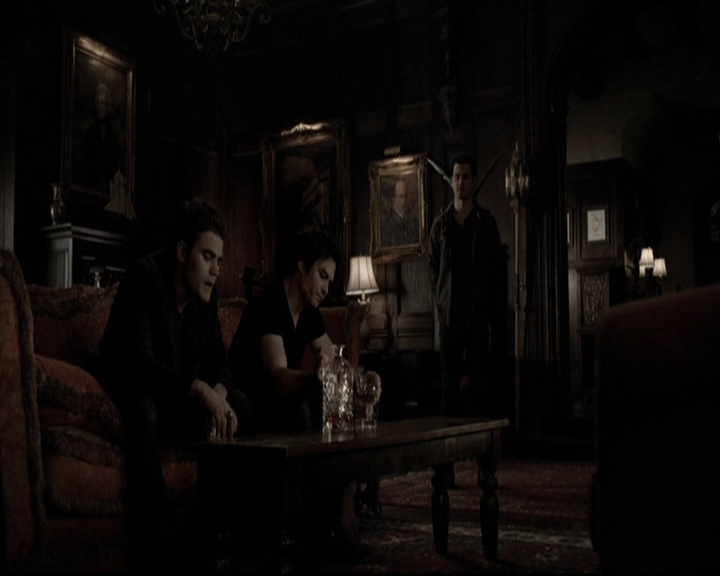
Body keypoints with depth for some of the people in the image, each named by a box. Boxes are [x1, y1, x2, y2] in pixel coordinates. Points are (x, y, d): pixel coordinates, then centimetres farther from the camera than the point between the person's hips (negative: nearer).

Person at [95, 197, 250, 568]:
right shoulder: (143, 277, -21)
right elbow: (139, 360, -32)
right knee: (145, 411, -38)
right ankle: (146, 547, -33)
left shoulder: (206, 293, 0)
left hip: (174, 398, 7)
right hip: (125, 396, -7)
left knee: (239, 404, -10)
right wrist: (199, 388, -43)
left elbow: (218, 359, 2)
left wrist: (219, 393, -22)